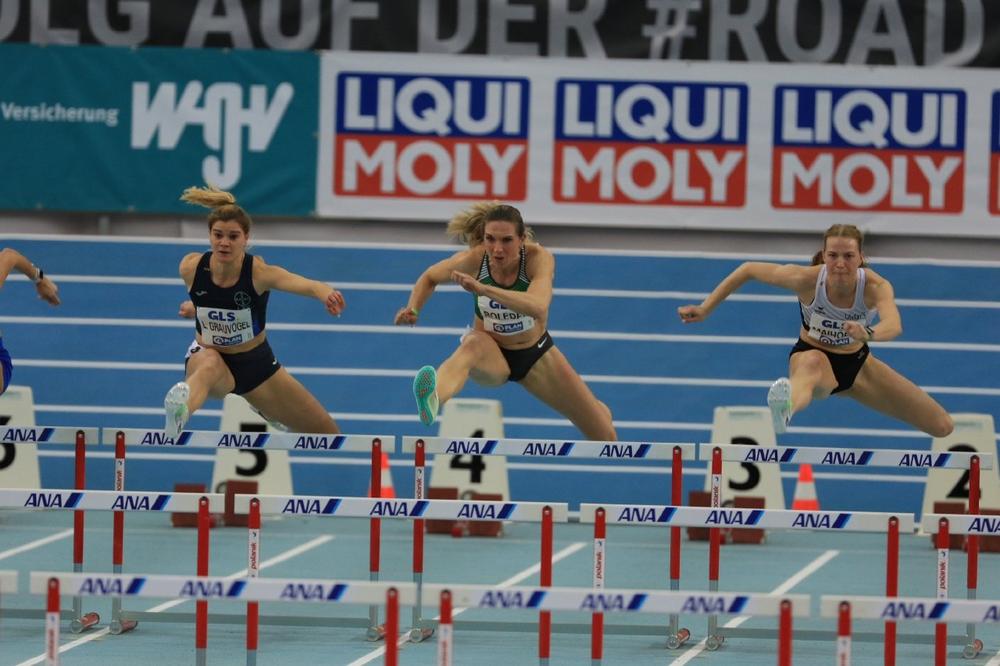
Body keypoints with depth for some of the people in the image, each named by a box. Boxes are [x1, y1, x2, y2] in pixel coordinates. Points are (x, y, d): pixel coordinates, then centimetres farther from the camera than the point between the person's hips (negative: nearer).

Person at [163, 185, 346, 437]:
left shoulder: (259, 272, -29)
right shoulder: (191, 267, -20)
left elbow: (303, 284, -53)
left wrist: (326, 293, -71)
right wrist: (196, 307, -2)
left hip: (254, 362, 1)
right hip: (207, 355, -1)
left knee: (327, 433, 13)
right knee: (210, 366, -42)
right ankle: (177, 419, -75)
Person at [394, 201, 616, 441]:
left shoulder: (538, 258, -28)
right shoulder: (473, 260, -23)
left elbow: (538, 307, -49)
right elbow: (430, 277, 0)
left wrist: (482, 289, -59)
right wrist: (414, 309, -20)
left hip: (536, 353, 1)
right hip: (492, 351, -1)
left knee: (604, 434, 8)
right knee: (471, 347, -42)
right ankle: (433, 399, -74)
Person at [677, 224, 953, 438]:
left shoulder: (876, 286, -28)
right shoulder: (806, 279, -28)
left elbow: (894, 325, -49)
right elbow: (748, 269, -13)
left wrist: (868, 333, -72)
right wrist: (705, 309, -13)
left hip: (857, 363, 4)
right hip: (812, 355, -4)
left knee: (942, 426, 0)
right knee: (813, 363, -48)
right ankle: (785, 410, -86)